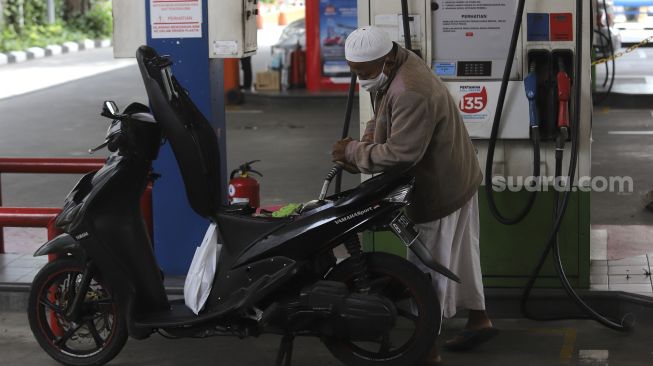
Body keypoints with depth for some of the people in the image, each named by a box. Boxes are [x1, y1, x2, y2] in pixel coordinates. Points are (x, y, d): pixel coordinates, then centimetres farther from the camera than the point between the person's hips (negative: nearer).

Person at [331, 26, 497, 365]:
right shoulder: (391, 71, 1)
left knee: (429, 266, -1)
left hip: (440, 191, -10)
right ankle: (479, 319, 38)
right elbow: (382, 116, 15)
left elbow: (400, 153, -35)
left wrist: (354, 152, -24)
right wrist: (369, 137, -5)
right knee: (458, 253, 23)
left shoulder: (411, 94, -33)